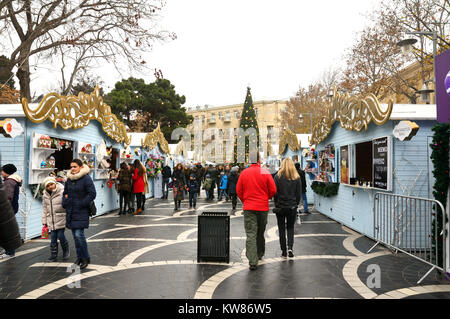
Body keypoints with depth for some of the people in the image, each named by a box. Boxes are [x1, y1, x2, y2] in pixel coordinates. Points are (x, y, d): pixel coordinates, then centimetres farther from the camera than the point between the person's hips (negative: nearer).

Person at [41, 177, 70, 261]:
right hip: (51, 220, 5)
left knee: (61, 236, -3)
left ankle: (66, 251, 20)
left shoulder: (62, 192, -13)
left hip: (61, 219, -5)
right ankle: (53, 254, 18)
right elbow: (44, 209, 15)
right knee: (53, 237, 6)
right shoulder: (45, 195, 6)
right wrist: (44, 221, 15)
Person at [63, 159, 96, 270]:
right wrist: (65, 203, 9)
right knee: (75, 235, 12)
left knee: (79, 234, -12)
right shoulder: (69, 179, 11)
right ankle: (79, 257, 25)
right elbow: (65, 193, 24)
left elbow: (92, 193, -13)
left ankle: (86, 258, 4)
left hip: (81, 212, -7)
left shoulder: (86, 178, -11)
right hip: (71, 211, 7)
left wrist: (82, 204, -14)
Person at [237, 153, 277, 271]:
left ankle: (253, 262, -7)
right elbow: (273, 190, -3)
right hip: (263, 208, 1)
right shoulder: (265, 173, -6)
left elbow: (238, 191, 4)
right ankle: (260, 254, 37)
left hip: (248, 208, 0)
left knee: (251, 234, -1)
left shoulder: (244, 173, -2)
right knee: (260, 233, 19)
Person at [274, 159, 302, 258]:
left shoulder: (278, 177, -7)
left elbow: (275, 192, -6)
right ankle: (290, 247, -2)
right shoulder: (297, 177, -1)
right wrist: (295, 204, 12)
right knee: (290, 227, 15)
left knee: (281, 229, 9)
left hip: (280, 207, -1)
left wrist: (277, 205, 5)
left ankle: (284, 251, 11)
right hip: (292, 207, 1)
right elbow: (299, 193, 1)